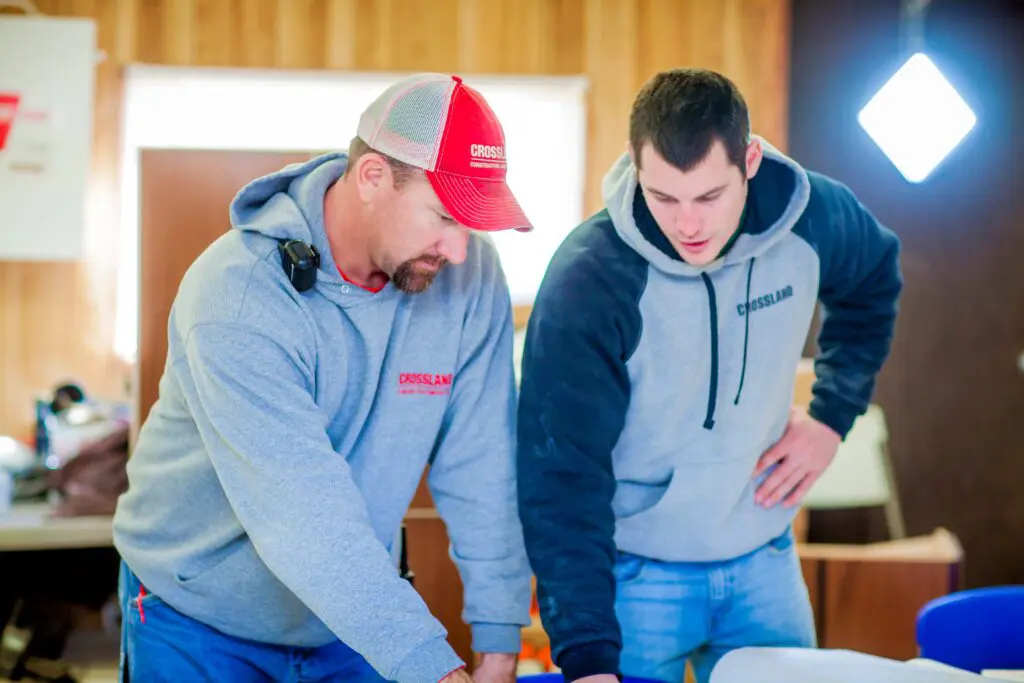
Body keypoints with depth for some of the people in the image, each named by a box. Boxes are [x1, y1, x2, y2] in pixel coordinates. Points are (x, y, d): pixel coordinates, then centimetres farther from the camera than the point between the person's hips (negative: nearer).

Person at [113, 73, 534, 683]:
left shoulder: (472, 278, -14)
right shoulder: (237, 296, -29)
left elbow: (481, 469, -11)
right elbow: (301, 515, -36)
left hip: (357, 616, 4)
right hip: (199, 616, -4)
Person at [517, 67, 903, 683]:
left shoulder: (815, 218, -12)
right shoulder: (588, 280, -24)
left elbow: (874, 281, 13)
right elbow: (563, 476, -25)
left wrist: (833, 416, 3)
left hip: (764, 561, 4)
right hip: (631, 572, -4)